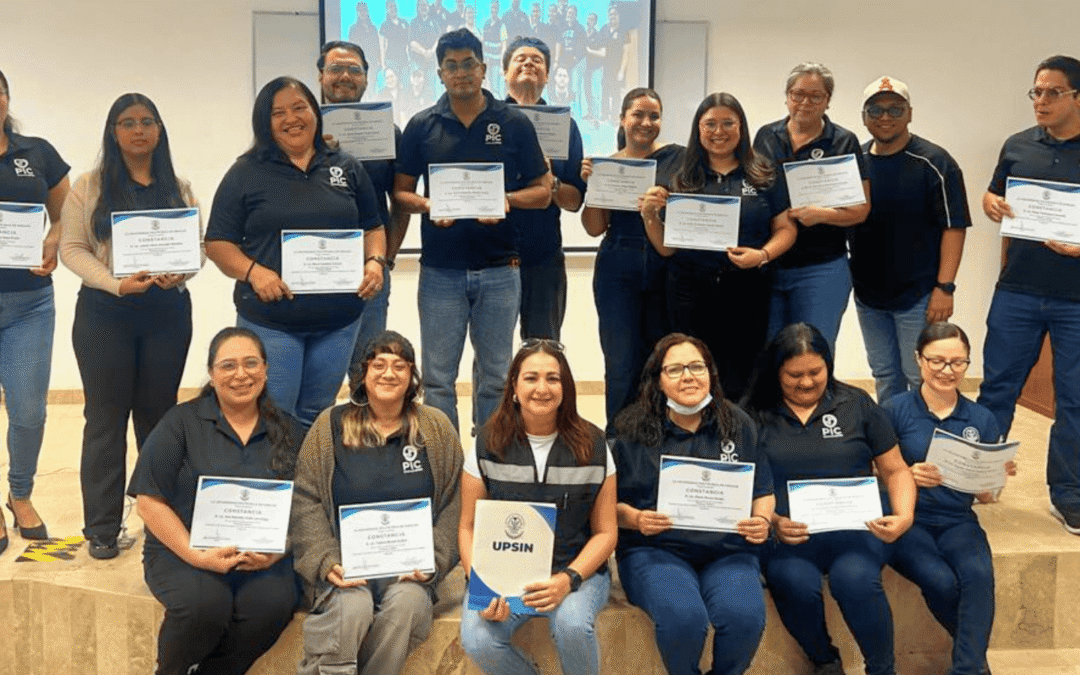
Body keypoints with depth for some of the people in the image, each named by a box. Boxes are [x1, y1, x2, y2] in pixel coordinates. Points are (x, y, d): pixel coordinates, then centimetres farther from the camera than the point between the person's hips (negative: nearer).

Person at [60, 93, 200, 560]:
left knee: (158, 413, 9)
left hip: (167, 311, 2)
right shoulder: (89, 186, 3)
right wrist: (117, 283, -17)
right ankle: (102, 527, 9)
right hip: (104, 313, -2)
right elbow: (72, 248, -3)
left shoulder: (180, 188, 10)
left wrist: (179, 275, -16)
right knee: (106, 416, 1)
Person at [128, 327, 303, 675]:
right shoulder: (181, 422, 0)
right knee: (206, 603, -32)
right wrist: (196, 555, -16)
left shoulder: (288, 431, 9)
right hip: (183, 552, -2)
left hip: (263, 559, 2)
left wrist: (277, 551, -12)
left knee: (273, 605, -29)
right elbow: (150, 501, -5)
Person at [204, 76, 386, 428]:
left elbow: (373, 228, 15)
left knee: (317, 419, 15)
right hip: (269, 322, -3)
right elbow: (218, 242, -1)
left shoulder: (347, 169, 9)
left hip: (339, 320, 3)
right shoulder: (245, 173, 0)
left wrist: (375, 261, -6)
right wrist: (253, 271, -19)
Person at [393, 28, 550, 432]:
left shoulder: (514, 124, 1)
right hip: (440, 270, 0)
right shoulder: (422, 126, 4)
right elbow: (400, 191, 7)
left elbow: (543, 192, 3)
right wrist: (426, 205, -14)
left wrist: (508, 200, -17)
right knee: (438, 379, 6)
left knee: (495, 377, 11)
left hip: (500, 270, 0)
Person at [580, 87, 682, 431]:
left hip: (668, 270, -1)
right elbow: (595, 228, 4)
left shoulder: (678, 158, 3)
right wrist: (591, 183, -9)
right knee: (622, 363, 1)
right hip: (618, 271, 1)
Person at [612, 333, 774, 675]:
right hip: (656, 549, -2)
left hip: (728, 551, 2)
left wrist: (762, 520, -6)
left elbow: (763, 492, 15)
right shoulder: (631, 429, 3)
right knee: (683, 618, -32)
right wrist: (634, 518, -14)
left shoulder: (739, 425, 11)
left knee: (746, 616, -29)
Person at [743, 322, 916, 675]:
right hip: (786, 531, 0)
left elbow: (895, 470, 12)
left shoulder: (857, 405, 10)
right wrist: (771, 522, -16)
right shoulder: (754, 415, 5)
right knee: (797, 584, -31)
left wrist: (904, 516, -8)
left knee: (854, 578, -32)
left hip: (856, 524, 0)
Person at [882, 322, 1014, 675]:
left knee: (979, 574, -30)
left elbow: (985, 495, 10)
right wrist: (908, 475, -23)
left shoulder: (982, 419, 6)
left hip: (958, 522, 2)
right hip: (907, 520, -2)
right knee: (940, 580, -29)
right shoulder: (894, 410, -4)